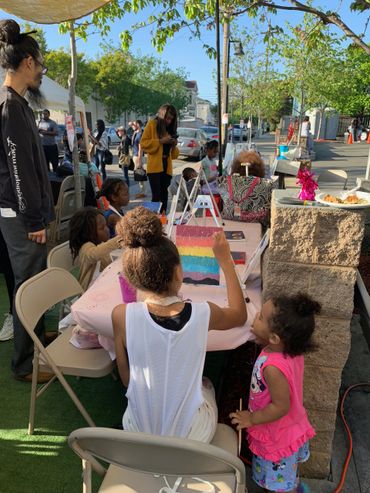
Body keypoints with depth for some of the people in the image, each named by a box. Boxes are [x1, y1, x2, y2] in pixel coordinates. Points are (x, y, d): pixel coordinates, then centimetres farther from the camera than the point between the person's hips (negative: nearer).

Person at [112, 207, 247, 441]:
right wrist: (226, 261, 2)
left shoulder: (122, 316, -24)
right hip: (191, 436, 0)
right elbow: (240, 315, 0)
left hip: (138, 433, 1)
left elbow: (127, 379, -9)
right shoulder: (203, 313, -24)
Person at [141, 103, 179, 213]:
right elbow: (143, 143, -6)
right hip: (154, 166, -5)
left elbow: (173, 154, 21)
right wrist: (160, 141, -13)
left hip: (166, 167, 5)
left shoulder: (170, 129, 20)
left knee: (164, 195, 5)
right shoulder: (152, 124, 5)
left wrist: (174, 145, 0)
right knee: (156, 195, -12)